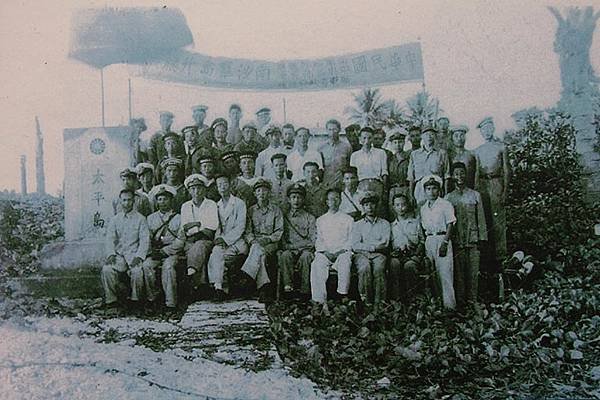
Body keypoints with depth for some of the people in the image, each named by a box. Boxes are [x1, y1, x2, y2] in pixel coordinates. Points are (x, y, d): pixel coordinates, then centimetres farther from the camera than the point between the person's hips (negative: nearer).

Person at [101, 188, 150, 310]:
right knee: (107, 270, -27)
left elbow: (145, 240, 0)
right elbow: (110, 239, 6)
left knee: (137, 271, -32)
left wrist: (138, 256, -16)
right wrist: (111, 254, -12)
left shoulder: (140, 219, 8)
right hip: (118, 254, 2)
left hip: (134, 254, -2)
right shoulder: (114, 219, 16)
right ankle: (111, 299, -14)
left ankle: (136, 299, -13)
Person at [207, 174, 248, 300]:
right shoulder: (216, 206, 20)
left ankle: (218, 286, -28)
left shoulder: (239, 203, 4)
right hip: (221, 241, 4)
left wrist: (225, 239, -15)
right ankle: (221, 288, -31)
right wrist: (218, 238, -8)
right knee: (216, 251, -30)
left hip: (236, 241, -4)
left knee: (217, 253, -31)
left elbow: (240, 227, -5)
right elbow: (215, 226, 14)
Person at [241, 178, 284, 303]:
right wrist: (252, 240, -12)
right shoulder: (251, 211, 16)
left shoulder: (276, 210, 11)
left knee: (258, 250, -35)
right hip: (255, 243, 1)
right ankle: (264, 288, -40)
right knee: (260, 255, -33)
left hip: (271, 243, -1)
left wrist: (267, 239, -13)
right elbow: (248, 231, 9)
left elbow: (279, 232, 4)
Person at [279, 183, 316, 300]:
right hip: (289, 250, 1)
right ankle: (288, 287, -36)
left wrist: (295, 245, -7)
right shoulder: (284, 217, 19)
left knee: (305, 256, -36)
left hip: (305, 250, -1)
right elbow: (281, 239, 13)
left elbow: (313, 240, 5)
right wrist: (287, 246, -8)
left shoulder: (310, 218, 14)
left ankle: (305, 290, -35)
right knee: (285, 255, -34)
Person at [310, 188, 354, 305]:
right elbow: (318, 240, 15)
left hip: (342, 252, -1)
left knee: (345, 262, -37)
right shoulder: (320, 220, 23)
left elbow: (351, 240, 8)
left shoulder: (348, 219, 17)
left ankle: (343, 294, -36)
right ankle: (319, 301, -37)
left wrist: (340, 251, -8)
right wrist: (325, 252, -5)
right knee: (317, 264, -32)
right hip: (325, 252, 1)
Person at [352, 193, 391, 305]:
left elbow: (384, 243, 2)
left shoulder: (384, 224, 19)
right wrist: (374, 245, -4)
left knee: (378, 268, -35)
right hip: (361, 254, 0)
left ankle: (379, 302, -35)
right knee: (365, 268, -36)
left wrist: (365, 245, -3)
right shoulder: (357, 225, 19)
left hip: (378, 254, 0)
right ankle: (366, 300, -31)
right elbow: (355, 246, 5)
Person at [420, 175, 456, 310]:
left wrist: (445, 243, -15)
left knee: (445, 273, -10)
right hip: (429, 240, 6)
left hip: (442, 238, -5)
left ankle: (449, 305, -9)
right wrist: (423, 244, 8)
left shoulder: (445, 205, -2)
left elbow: (450, 225, -6)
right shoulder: (423, 208, 15)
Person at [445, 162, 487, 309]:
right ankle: (460, 300, 7)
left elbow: (481, 218, 7)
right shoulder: (448, 197, 9)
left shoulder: (475, 195, 8)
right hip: (456, 240, 0)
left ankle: (472, 300, 6)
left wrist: (482, 238, 1)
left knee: (473, 271, -1)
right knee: (458, 271, 0)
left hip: (473, 239, 0)